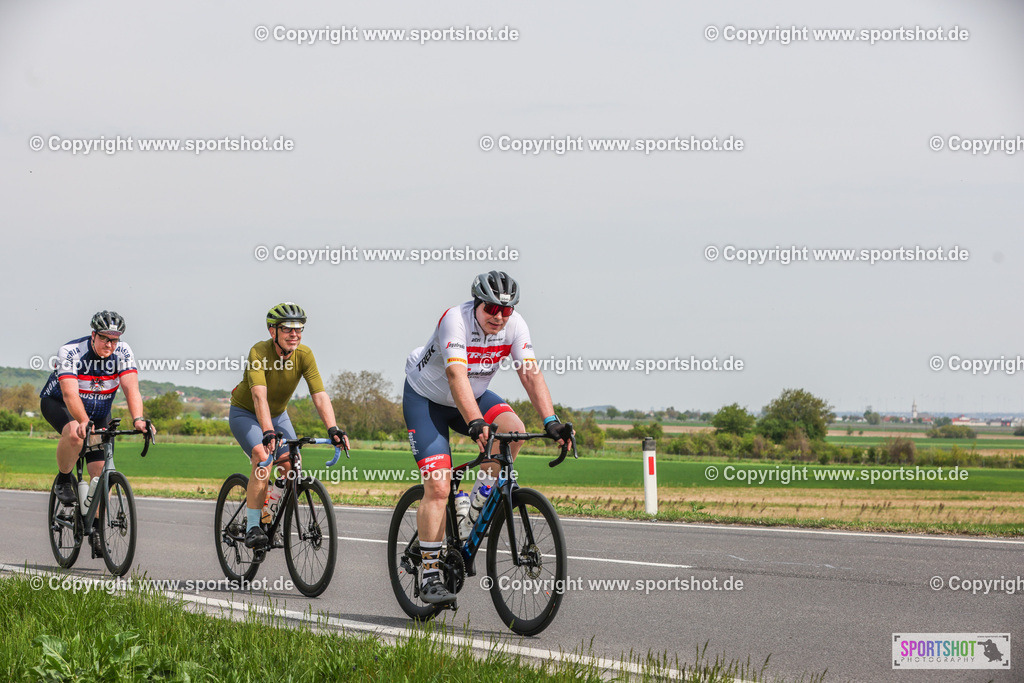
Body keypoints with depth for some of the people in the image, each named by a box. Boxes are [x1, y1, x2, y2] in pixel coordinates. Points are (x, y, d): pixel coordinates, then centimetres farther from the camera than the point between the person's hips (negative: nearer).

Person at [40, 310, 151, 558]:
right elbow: (70, 393, -40)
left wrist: (137, 419, -49)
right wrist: (83, 421, -57)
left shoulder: (123, 353, -20)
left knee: (100, 470, -9)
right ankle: (63, 480, -9)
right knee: (74, 434, -37)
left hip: (98, 411, 3)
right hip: (58, 402, -3)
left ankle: (97, 532, 2)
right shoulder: (71, 352, -29)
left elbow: (131, 388, -31)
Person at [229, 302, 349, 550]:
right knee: (263, 458, -28)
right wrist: (268, 432, -56)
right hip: (245, 413, -4)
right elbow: (259, 396, -42)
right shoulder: (259, 352, -30)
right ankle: (252, 527, -24)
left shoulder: (304, 355, -19)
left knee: (293, 465, -13)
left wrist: (333, 429, -41)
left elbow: (320, 396, -26)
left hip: (278, 415, 4)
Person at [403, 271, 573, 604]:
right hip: (426, 398, -5)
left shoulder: (515, 326, -17)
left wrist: (551, 421, -37)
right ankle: (429, 575, -7)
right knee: (438, 487, -15)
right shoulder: (455, 320, -31)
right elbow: (456, 376, -43)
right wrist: (475, 424, -56)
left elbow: (531, 374, -23)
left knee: (513, 429, -26)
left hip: (474, 395, 5)